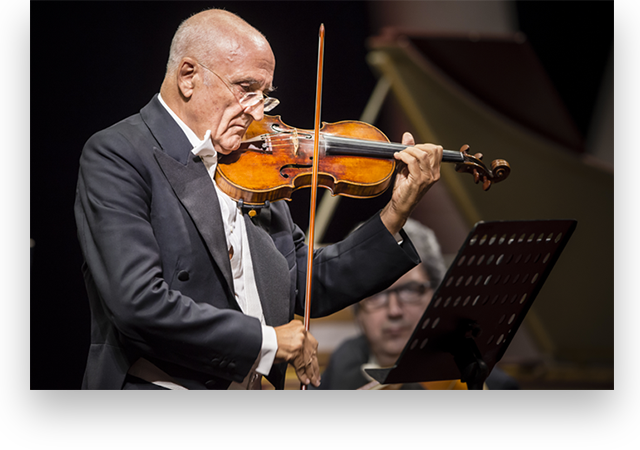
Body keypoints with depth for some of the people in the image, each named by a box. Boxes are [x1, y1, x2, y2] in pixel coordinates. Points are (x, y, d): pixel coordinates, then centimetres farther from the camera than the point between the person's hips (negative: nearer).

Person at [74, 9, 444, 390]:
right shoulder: (116, 156, -9)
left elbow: (307, 288, 14)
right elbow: (139, 304, -20)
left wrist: (398, 213, 5)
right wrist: (267, 340, -15)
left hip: (252, 384, 5)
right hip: (159, 385, -5)